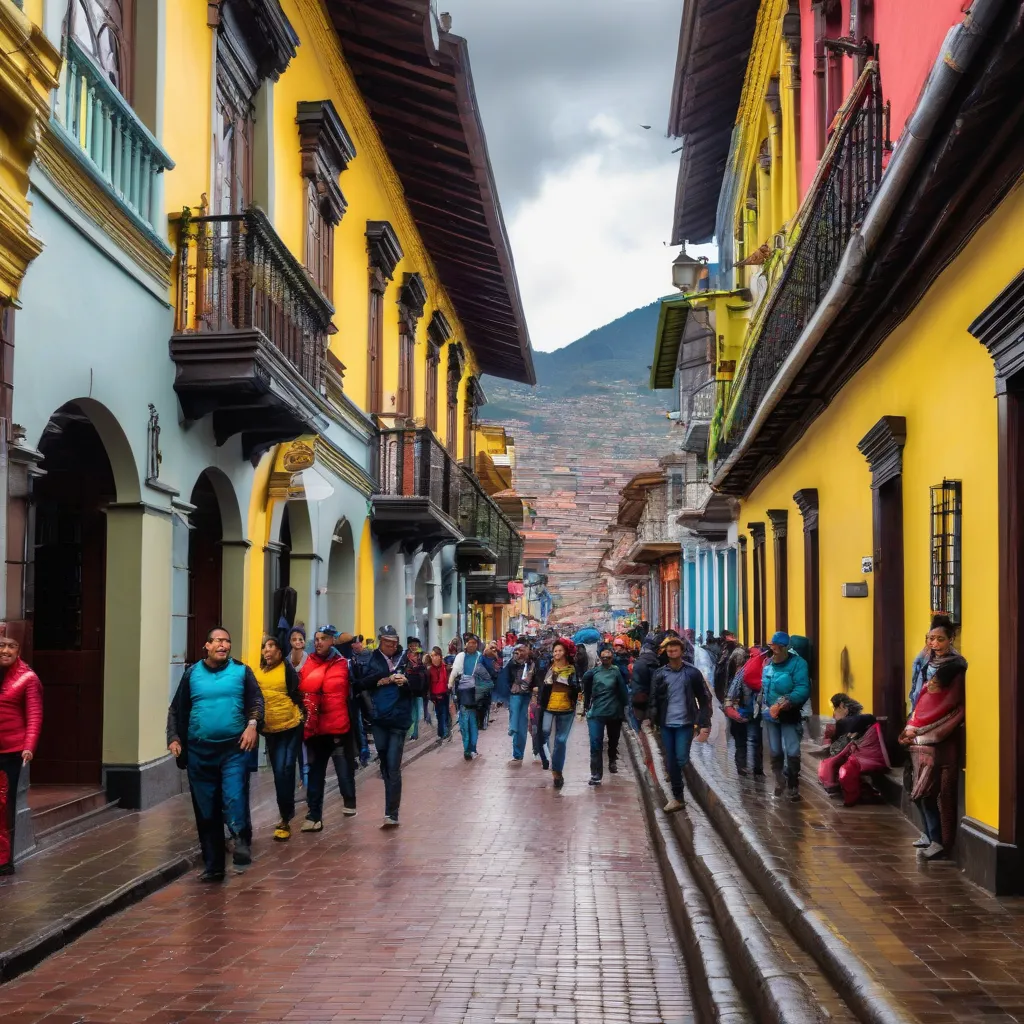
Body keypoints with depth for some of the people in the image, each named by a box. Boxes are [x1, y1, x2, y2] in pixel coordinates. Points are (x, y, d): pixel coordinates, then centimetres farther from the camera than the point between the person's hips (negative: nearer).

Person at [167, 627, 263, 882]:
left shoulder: (241, 671, 5)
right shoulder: (192, 673, 8)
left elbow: (256, 700, 1)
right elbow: (177, 709, 13)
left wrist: (252, 724, -16)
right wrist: (174, 738, 2)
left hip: (234, 748, -2)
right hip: (199, 750, 2)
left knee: (234, 800, -21)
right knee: (206, 812, 6)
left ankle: (242, 840, -4)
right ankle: (213, 866, 15)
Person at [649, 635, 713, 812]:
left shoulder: (692, 672, -2)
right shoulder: (659, 674, 4)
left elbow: (705, 698, 0)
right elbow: (654, 699, 8)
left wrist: (704, 724, -6)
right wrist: (654, 719, -2)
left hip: (685, 723, -3)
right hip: (666, 724, 3)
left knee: (681, 760, -11)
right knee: (671, 762, 6)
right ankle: (677, 797, 16)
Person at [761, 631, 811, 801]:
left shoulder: (797, 663, -16)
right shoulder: (768, 663, 4)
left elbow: (803, 689, -25)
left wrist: (788, 701, -36)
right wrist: (764, 704, 2)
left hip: (789, 714, -6)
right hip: (771, 713, 6)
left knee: (792, 752, -7)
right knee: (775, 751, 14)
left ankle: (793, 786, 5)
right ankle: (779, 782, 30)